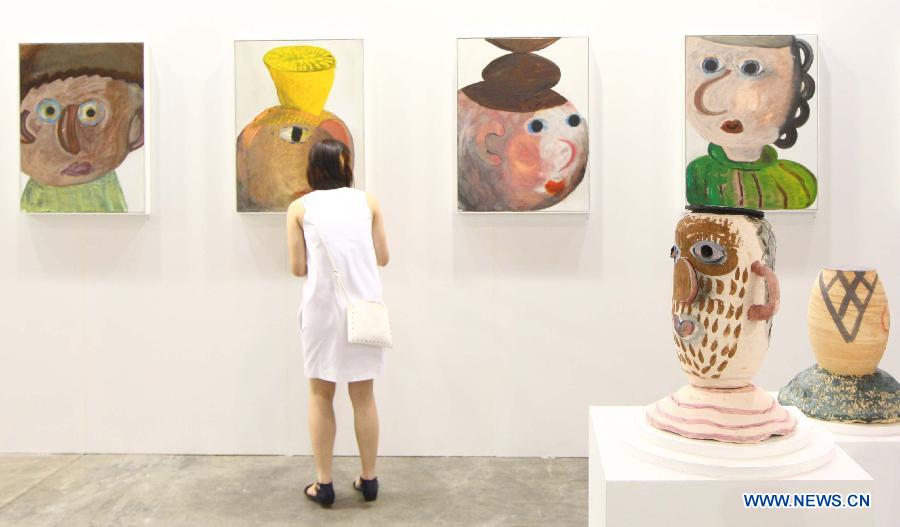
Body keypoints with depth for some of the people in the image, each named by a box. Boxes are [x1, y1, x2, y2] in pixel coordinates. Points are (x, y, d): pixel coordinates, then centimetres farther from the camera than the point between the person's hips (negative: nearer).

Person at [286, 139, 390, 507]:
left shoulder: (300, 207, 4)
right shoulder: (367, 202, 7)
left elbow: (298, 268, 1)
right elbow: (382, 258, 9)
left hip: (323, 307, -1)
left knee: (321, 395, 11)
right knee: (364, 396, 12)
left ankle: (324, 483, 16)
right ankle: (369, 479, 20)